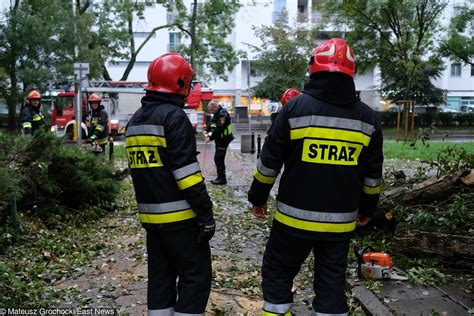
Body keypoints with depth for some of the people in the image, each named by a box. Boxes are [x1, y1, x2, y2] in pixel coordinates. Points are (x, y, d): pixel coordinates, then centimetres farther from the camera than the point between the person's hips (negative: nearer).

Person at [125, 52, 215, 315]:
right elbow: (186, 171, -19)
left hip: (150, 216, 9)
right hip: (179, 217, -8)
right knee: (196, 275, 2)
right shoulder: (174, 116, -13)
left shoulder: (135, 121, 14)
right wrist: (206, 213, -16)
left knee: (160, 276, 17)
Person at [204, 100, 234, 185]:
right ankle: (220, 177, 22)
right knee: (218, 159, 14)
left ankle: (222, 179, -1)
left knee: (218, 159, -8)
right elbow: (212, 123, 20)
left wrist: (210, 138, -20)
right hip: (219, 139, 10)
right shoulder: (217, 113, 13)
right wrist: (207, 130, 2)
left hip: (223, 140, -10)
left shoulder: (222, 113, -18)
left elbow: (219, 128, -25)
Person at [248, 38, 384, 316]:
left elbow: (269, 162, -5)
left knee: (278, 272, 15)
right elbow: (373, 175, 9)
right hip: (341, 221, 3)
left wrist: (258, 198, 8)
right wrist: (367, 209, 22)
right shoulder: (368, 118, 2)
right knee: (332, 281, 15)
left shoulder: (295, 108, -8)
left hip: (295, 217, -3)